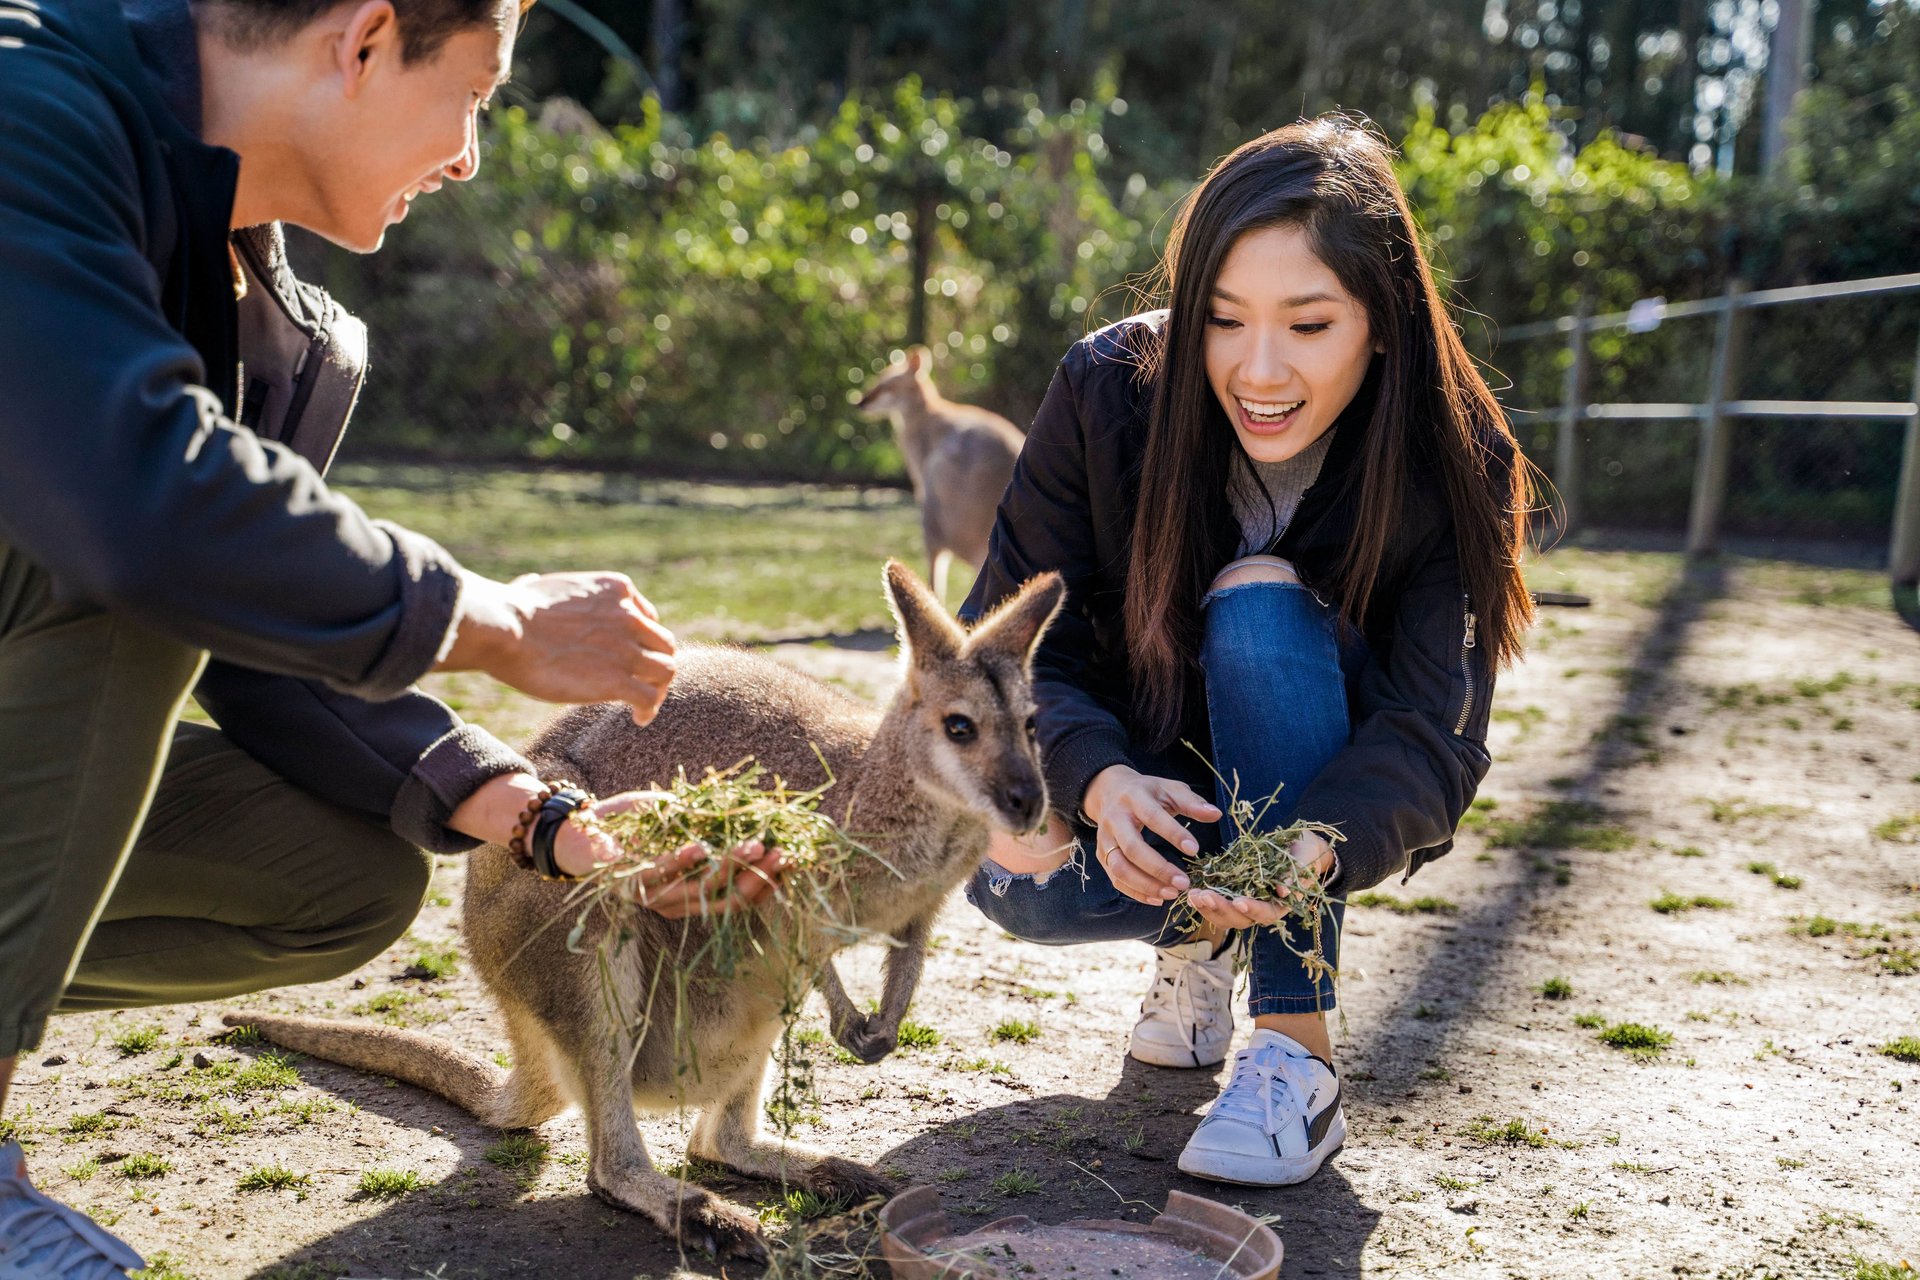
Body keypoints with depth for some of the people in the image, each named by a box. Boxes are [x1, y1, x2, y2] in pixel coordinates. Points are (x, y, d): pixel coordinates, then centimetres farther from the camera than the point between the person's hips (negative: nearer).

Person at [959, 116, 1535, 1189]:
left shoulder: (1452, 460, -21)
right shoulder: (1111, 389, -20)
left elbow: (1434, 732, -25)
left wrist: (1319, 848, -47)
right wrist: (1099, 781, -41)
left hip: (1334, 807, -1)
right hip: (1141, 782, 1)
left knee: (1261, 602, -32)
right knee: (1019, 875, -30)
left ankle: (1297, 1057, -27)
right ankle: (1195, 937, 6)